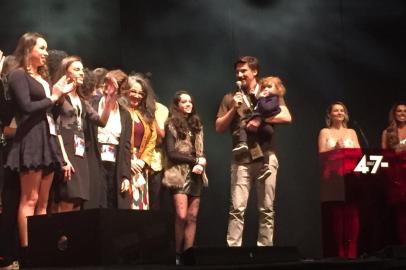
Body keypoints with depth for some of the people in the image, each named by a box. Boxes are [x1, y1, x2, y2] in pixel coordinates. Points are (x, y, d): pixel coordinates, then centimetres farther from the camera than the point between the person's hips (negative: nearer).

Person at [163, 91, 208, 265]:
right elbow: (171, 153, -7)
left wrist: (201, 165, -6)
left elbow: (201, 151, 16)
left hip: (196, 176, 5)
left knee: (192, 217, 0)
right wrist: (195, 160, -8)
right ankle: (178, 254, -1)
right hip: (179, 174, -5)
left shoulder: (197, 124, 18)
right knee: (182, 216, -14)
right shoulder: (172, 124, 1)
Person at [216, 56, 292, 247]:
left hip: (266, 156, 0)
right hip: (241, 159, 0)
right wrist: (234, 109, -4)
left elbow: (287, 117, -3)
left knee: (266, 209, 2)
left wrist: (260, 118, -12)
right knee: (237, 209, -8)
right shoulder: (230, 98, 13)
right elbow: (219, 128, 9)